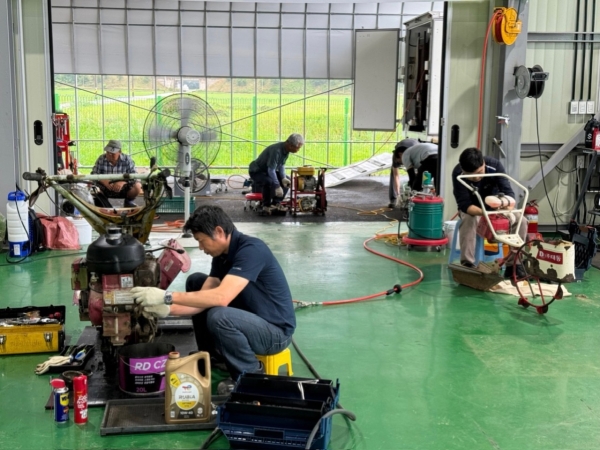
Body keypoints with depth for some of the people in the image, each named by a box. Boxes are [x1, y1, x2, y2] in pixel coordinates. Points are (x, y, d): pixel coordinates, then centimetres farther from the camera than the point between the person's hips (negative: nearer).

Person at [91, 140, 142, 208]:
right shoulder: (101, 159, -7)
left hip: (123, 191, 0)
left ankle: (129, 201, 6)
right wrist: (104, 181, -32)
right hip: (106, 191, 1)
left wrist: (123, 182, -35)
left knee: (137, 186, -28)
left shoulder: (127, 159, -9)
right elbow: (94, 174, -11)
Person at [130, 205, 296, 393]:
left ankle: (252, 374, -9)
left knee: (218, 317, -35)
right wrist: (167, 309, -14)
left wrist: (167, 296, -34)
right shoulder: (221, 255, 3)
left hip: (275, 330, -9)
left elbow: (221, 297, -36)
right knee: (195, 282, 9)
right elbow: (205, 298, 2)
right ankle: (212, 354, 19)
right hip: (248, 317, 9)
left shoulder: (251, 250, -25)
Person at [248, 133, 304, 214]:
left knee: (287, 181, 3)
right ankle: (266, 206, -17)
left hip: (267, 171, 9)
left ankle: (275, 204, 6)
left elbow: (281, 165, 5)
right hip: (256, 171, -9)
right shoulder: (276, 150, -34)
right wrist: (277, 186, -35)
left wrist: (283, 178, -12)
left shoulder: (286, 150, -5)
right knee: (270, 182, -35)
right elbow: (271, 170, -35)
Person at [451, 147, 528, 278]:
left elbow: (508, 191, -28)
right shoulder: (458, 174, -29)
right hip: (471, 209, -2)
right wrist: (484, 212, -52)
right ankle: (467, 264, -27)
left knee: (521, 221, -22)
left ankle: (513, 265, -12)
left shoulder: (495, 165, -26)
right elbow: (464, 204, -32)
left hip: (496, 206, 2)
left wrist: (509, 206, -52)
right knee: (468, 219, -37)